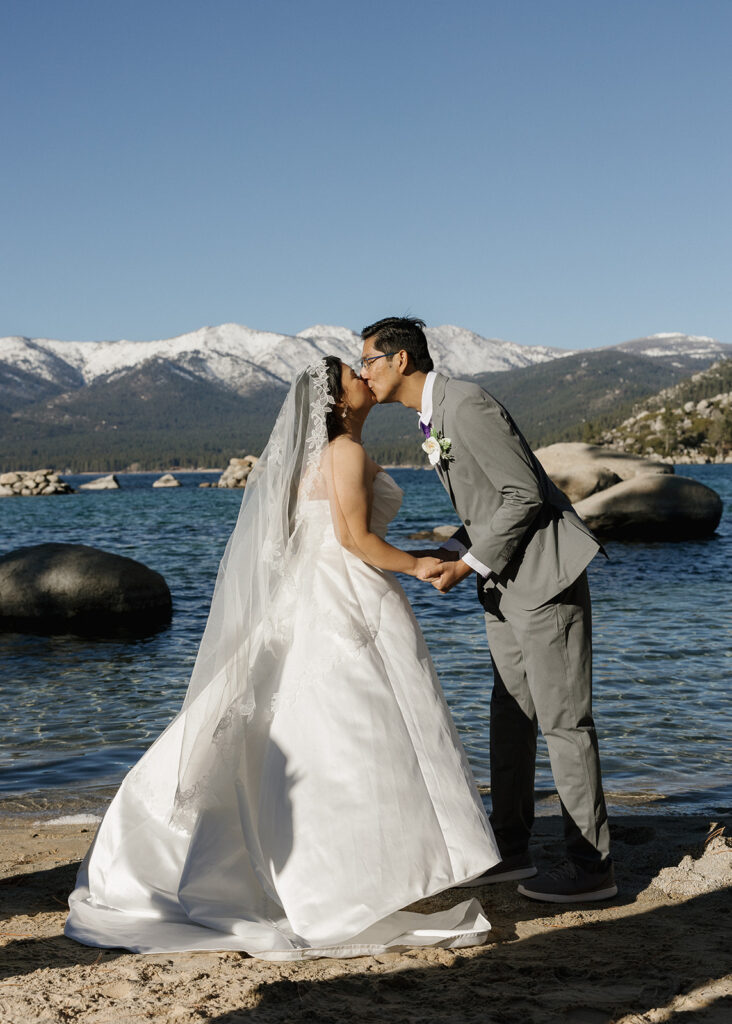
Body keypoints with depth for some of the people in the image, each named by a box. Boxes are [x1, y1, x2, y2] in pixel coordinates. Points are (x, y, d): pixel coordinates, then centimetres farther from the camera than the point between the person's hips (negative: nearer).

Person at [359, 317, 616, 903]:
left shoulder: (467, 406, -19)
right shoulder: (433, 416, 13)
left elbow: (525, 494, -21)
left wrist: (472, 564, -15)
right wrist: (455, 551, 5)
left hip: (545, 572, -10)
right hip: (507, 580, 10)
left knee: (562, 718, -5)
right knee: (510, 713, 14)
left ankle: (592, 866, 3)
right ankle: (511, 849, 23)